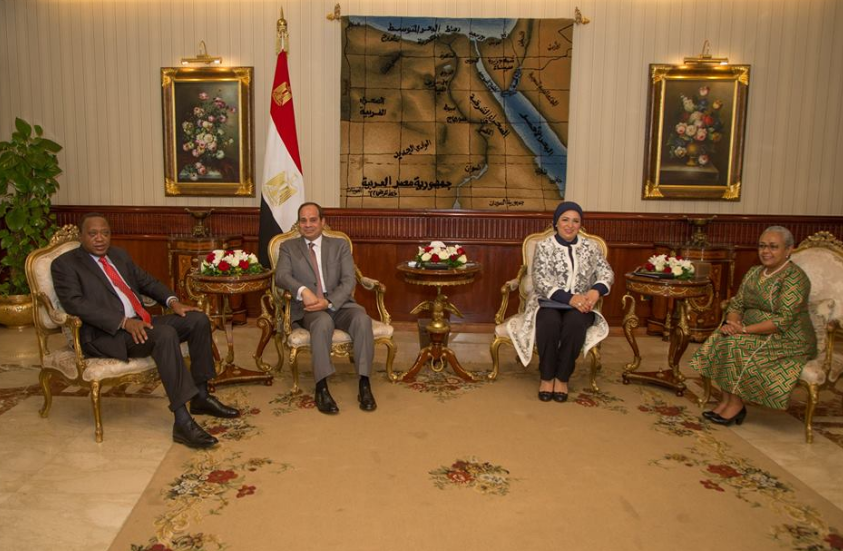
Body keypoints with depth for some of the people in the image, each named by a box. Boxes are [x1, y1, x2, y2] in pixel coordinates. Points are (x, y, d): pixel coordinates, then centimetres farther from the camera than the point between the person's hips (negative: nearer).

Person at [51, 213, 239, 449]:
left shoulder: (119, 255, 21)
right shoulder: (65, 264, -1)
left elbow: (147, 281, 24)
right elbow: (74, 303, -15)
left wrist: (172, 301, 2)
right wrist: (123, 322, -25)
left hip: (141, 322, 8)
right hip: (105, 333, -8)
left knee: (198, 319, -9)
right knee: (166, 334, -33)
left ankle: (201, 396, 0)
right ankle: (182, 422, -35)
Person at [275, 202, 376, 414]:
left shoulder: (340, 245, 14)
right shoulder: (288, 247, 13)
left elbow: (349, 280, 2)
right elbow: (281, 276, -5)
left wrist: (329, 301, -16)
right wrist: (303, 290, -26)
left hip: (339, 304, 2)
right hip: (309, 307, -1)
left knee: (362, 318, -31)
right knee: (323, 321, -37)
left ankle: (364, 385, -29)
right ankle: (321, 388, -34)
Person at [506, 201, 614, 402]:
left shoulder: (591, 246, 9)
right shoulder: (544, 246, 0)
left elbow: (607, 273, 4)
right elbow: (540, 281, -10)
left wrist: (596, 291, -19)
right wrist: (569, 298, -23)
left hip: (580, 305, 2)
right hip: (548, 302, -1)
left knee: (575, 323, -33)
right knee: (549, 322, -35)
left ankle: (563, 377, -18)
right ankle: (546, 376, -18)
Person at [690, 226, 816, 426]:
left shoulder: (795, 278, -16)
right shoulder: (754, 272, 8)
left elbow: (783, 321, -24)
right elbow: (737, 304, 7)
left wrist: (744, 330, -28)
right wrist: (732, 322, -16)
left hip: (788, 341, -7)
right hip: (756, 334, 7)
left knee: (737, 346, -28)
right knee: (719, 341, -16)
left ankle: (737, 404, -12)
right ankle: (725, 401, -13)